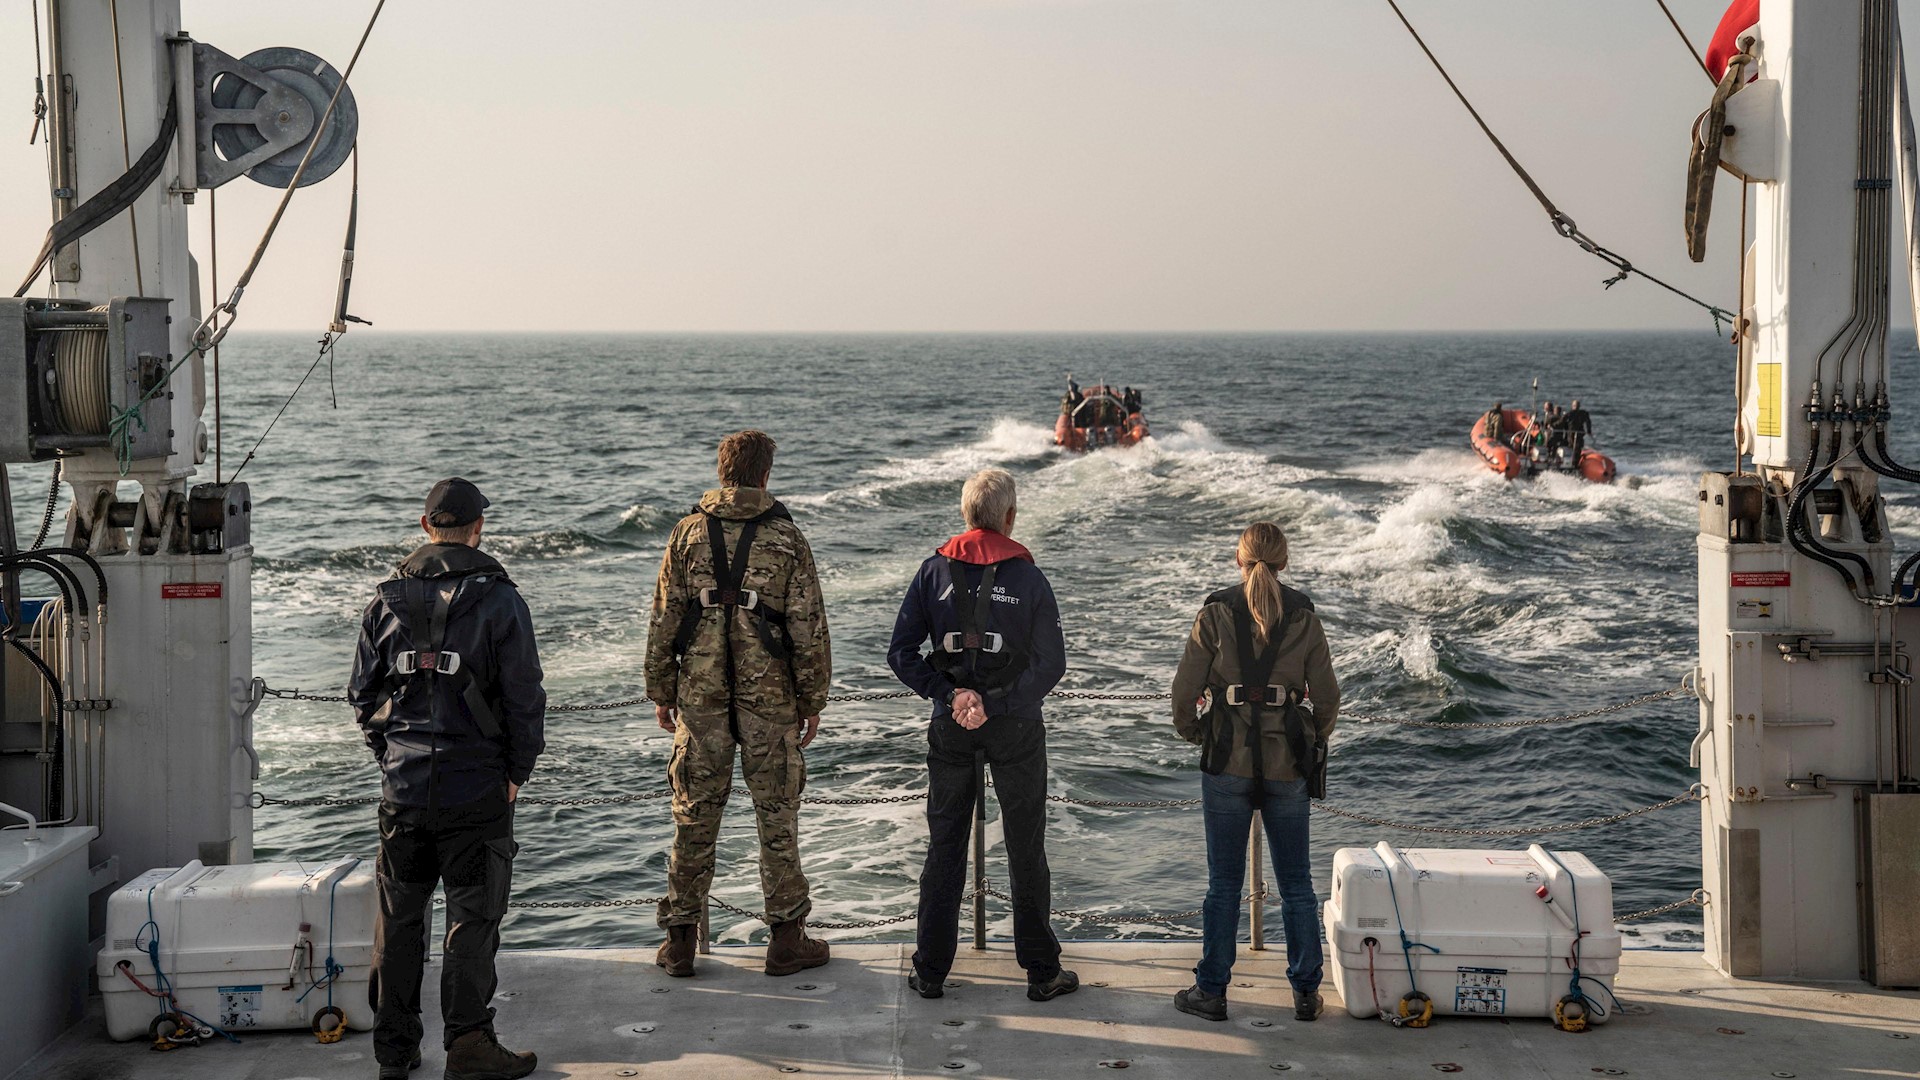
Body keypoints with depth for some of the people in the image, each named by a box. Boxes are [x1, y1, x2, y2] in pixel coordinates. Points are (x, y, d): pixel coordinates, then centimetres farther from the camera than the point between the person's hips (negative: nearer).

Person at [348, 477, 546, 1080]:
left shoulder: (387, 598, 3)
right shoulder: (498, 599, -7)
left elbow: (363, 692, 8)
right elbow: (524, 694, -7)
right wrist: (517, 770, 4)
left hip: (403, 785, 3)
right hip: (477, 787, -3)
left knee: (399, 918, 12)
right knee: (473, 917, 4)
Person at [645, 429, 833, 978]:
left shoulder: (689, 532, 1)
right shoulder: (785, 536, -3)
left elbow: (664, 620, 3)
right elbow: (808, 627, -4)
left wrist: (661, 692, 11)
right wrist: (813, 700, 4)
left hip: (700, 692, 2)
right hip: (769, 695, -2)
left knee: (695, 812, 8)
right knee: (777, 812, 7)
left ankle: (680, 939, 13)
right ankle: (787, 936, 11)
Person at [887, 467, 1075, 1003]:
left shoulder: (935, 571, -2)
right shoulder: (1029, 578, -7)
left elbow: (901, 653, -6)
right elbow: (1051, 664, -13)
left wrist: (949, 695, -11)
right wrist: (995, 704, -14)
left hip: (951, 728, 2)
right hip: (1016, 729, -2)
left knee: (945, 847, 11)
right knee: (1026, 849, 8)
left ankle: (931, 970, 14)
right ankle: (1042, 971, 14)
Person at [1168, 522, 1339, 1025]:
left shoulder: (1215, 615, -6)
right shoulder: (1304, 619, -1)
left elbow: (1185, 691, -5)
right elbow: (1327, 698, 3)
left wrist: (1192, 732, 14)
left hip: (1228, 762, -1)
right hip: (1289, 766, 1)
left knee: (1224, 883, 8)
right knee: (1296, 884, 11)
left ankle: (1212, 991, 14)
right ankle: (1306, 992, 16)